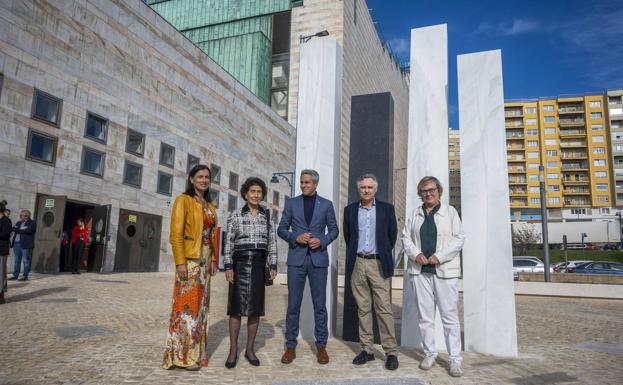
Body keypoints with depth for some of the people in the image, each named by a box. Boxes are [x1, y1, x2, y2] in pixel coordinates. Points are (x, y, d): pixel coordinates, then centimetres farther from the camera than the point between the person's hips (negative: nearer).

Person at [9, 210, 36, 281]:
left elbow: (28, 230, -17)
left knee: (26, 261, -3)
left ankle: (25, 276, 1)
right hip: (16, 244, 7)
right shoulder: (18, 223, 19)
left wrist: (17, 230, -14)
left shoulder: (32, 223, -2)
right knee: (17, 260, 10)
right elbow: (13, 229, 8)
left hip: (25, 245, -7)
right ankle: (15, 275, 16)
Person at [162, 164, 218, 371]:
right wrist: (180, 262, -19)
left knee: (200, 305, 10)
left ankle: (196, 352, 20)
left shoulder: (210, 206, 16)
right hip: (189, 259, -7)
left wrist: (213, 259, 10)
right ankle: (182, 355, 4)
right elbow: (176, 233, -12)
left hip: (205, 259, 7)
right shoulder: (183, 200, -5)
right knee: (187, 304, -5)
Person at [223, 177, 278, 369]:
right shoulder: (235, 215, 1)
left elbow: (272, 243, 8)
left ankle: (250, 349, 15)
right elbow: (229, 243, -1)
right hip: (240, 263, -2)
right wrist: (228, 266, -9)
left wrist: (273, 266, 1)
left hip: (259, 264, 2)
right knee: (236, 307, -1)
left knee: (255, 308, 4)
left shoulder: (267, 216, 8)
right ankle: (233, 350, 9)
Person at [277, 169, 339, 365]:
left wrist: (322, 241, -9)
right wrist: (295, 237, -11)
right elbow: (281, 229, 7)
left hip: (318, 258, 0)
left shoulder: (326, 204, 6)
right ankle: (291, 346, 15)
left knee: (320, 305, 5)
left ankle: (321, 346, 17)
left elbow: (334, 229, 9)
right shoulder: (291, 203, 6)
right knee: (293, 305, 4)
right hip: (296, 259, 0)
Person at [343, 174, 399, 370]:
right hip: (357, 264, 2)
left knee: (384, 308, -3)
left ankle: (391, 352, 5)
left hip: (379, 264, -2)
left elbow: (392, 235, 10)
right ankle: (367, 350, 17)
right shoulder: (350, 210, 8)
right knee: (363, 309, 8)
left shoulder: (387, 209, 4)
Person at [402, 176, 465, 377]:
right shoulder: (415, 214, 14)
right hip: (420, 271, 3)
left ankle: (455, 359, 8)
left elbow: (458, 239, -2)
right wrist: (416, 254, -8)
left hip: (445, 270, -3)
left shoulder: (450, 211, 5)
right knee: (425, 316, 7)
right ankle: (430, 353, 20)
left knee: (450, 316, 0)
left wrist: (439, 256, -12)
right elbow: (406, 238, 11)